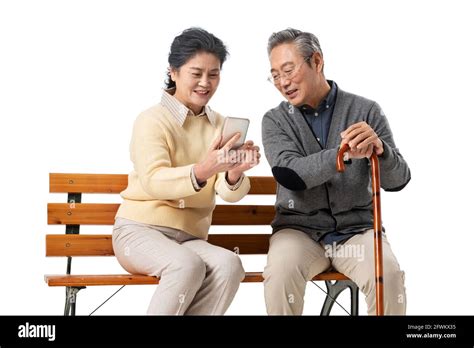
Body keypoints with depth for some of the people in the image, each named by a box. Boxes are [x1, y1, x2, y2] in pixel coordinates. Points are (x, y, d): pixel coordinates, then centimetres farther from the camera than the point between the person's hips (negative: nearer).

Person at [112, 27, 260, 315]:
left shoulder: (221, 126, 9)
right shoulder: (152, 120, -6)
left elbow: (228, 192, -5)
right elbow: (153, 181, -22)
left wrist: (235, 174, -30)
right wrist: (200, 172, -42)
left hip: (189, 237, 4)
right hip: (139, 229, -4)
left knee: (229, 265, -27)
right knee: (187, 265, -34)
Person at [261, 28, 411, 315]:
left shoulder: (366, 111, 0)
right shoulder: (275, 120, 2)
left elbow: (397, 180, -6)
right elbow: (288, 174, -16)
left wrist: (379, 149, -29)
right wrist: (342, 154, -32)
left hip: (356, 228, 0)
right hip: (300, 227, 0)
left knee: (388, 275, -29)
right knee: (280, 272, -31)